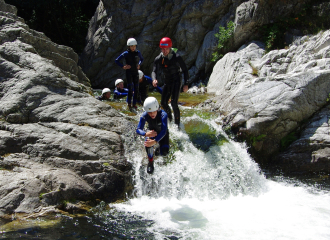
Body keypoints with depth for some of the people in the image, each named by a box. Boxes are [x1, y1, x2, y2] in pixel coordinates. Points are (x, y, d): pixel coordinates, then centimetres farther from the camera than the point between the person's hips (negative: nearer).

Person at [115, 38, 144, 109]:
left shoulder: (138, 52, 3)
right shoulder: (126, 53, -10)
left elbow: (141, 59, 25)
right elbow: (117, 60, -6)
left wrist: (139, 64, 9)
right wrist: (123, 67, -9)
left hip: (136, 72, 5)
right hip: (129, 72, -5)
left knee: (136, 89, 4)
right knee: (130, 89, -12)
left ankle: (134, 104, 14)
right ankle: (129, 104, -2)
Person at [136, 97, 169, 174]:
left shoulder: (163, 115, -39)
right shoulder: (144, 116, -31)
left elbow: (164, 131, -46)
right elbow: (138, 130, -30)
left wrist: (155, 141, -60)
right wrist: (146, 134, -54)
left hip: (162, 133, -1)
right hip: (151, 131, 1)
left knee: (164, 153, -19)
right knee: (148, 143, -33)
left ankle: (159, 149, 22)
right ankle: (150, 163, -7)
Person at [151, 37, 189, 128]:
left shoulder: (176, 58, -15)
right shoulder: (158, 59, -5)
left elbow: (185, 70, -6)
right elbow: (154, 71, -11)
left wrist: (186, 84, -11)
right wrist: (154, 79, -35)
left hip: (176, 81, -5)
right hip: (166, 82, 5)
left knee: (174, 102, -18)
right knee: (163, 103, 4)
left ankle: (177, 124, -10)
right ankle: (170, 118, 33)